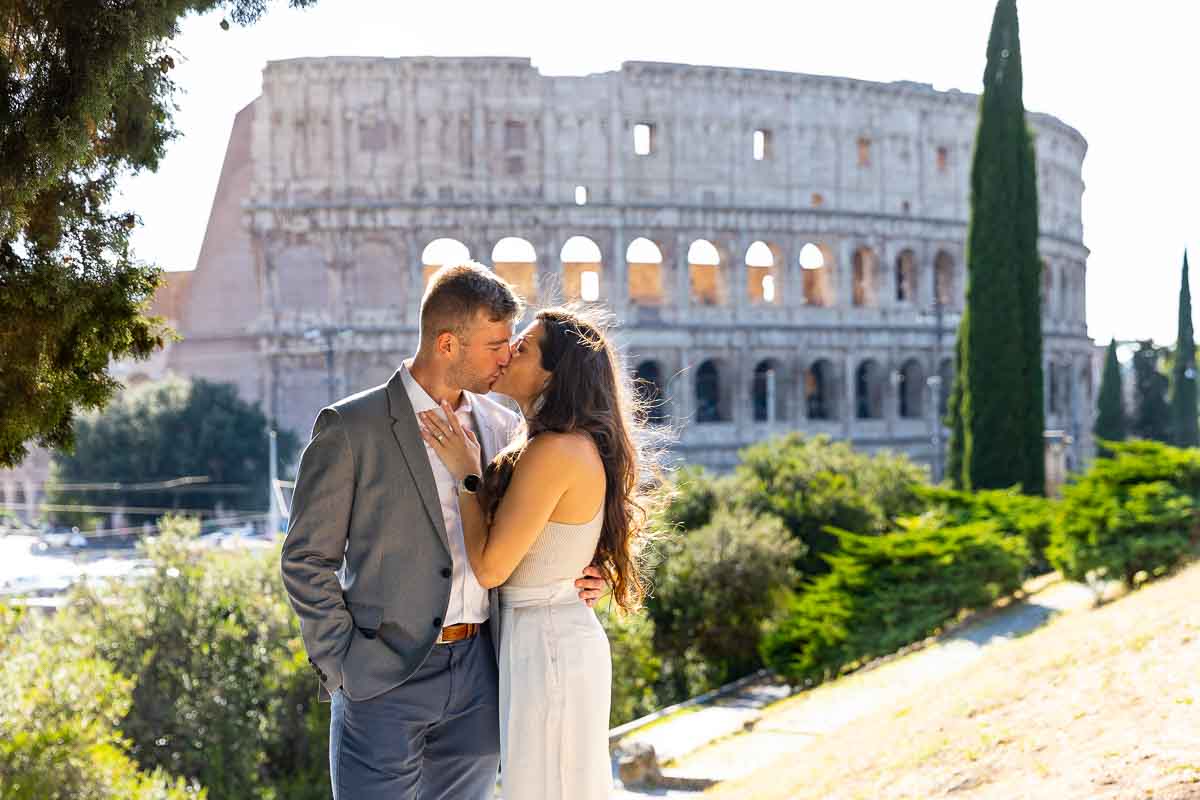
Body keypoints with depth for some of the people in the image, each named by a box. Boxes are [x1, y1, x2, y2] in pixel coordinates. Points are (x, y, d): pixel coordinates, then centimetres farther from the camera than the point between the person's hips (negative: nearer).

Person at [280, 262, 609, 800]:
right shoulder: (350, 427, -7)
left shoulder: (502, 426, 9)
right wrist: (341, 666, -9)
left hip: (479, 671, 5)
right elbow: (306, 559, -5)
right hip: (386, 676, -5)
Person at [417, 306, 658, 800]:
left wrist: (465, 474, -10)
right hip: (567, 634, 10)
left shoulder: (554, 451, -21)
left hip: (547, 647, -10)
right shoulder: (584, 445, 8)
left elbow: (490, 567, -19)